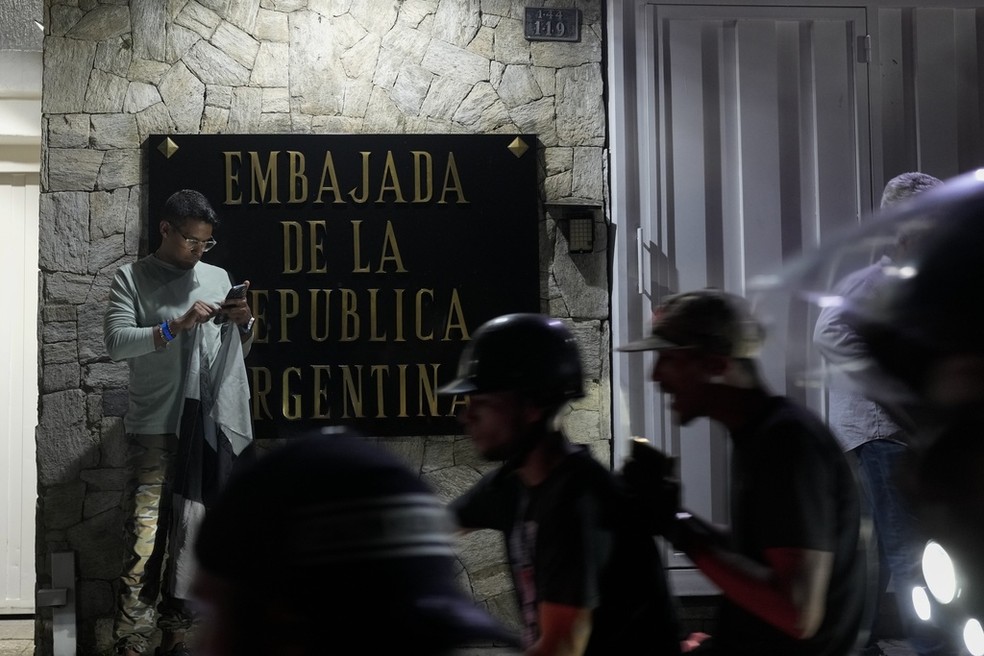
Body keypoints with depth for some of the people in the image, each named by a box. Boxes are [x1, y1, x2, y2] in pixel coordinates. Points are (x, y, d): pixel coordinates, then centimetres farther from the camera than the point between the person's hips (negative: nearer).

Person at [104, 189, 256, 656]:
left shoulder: (218, 278, 16)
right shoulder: (132, 278, 4)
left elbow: (236, 351, 20)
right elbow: (116, 342, -8)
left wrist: (244, 323, -1)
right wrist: (176, 325, -17)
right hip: (155, 426, -4)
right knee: (147, 535, -11)